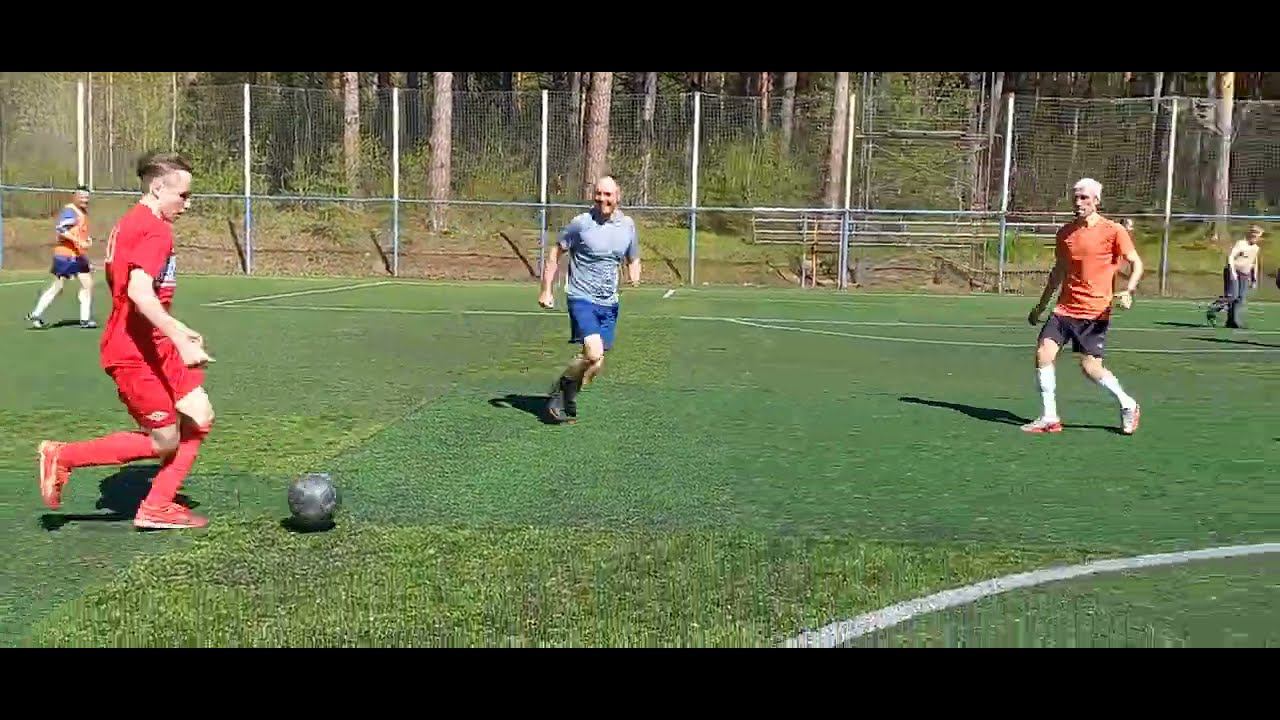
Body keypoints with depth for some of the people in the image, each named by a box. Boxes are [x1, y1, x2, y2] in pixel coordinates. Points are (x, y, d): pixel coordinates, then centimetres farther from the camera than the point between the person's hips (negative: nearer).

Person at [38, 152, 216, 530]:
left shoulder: (130, 223, 15)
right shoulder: (155, 230, -17)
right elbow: (140, 293, -30)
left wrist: (177, 329, 26)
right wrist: (182, 340, -32)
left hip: (154, 346, 10)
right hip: (136, 353, -10)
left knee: (200, 418, 7)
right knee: (164, 442, 0)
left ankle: (156, 507, 13)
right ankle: (63, 456, 11)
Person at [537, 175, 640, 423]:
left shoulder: (627, 225, 6)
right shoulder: (581, 223, -8)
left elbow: (633, 259, 21)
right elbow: (555, 253, 1)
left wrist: (634, 276, -2)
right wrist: (546, 290, -4)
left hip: (609, 303, 5)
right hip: (581, 298, -5)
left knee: (596, 363, 4)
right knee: (594, 353, -22)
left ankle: (568, 398, 25)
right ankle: (559, 392, 0)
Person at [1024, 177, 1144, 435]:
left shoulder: (1114, 231, -6)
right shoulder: (1065, 232, 9)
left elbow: (1136, 263, -3)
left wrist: (1128, 291, -21)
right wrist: (1041, 305, 22)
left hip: (1095, 311, -5)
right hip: (1065, 308, 5)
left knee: (1090, 367, -4)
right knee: (1043, 354, -10)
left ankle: (1128, 404, 22)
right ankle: (1050, 418, -1)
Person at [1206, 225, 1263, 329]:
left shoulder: (1256, 248, 15)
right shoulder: (1240, 244, -7)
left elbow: (1255, 264, 25)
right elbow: (1230, 257, -18)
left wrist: (1254, 279, 22)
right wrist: (1232, 271, -27)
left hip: (1245, 275, 7)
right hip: (1234, 273, -7)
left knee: (1241, 299, -1)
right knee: (1232, 296, -19)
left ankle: (1234, 322, 0)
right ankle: (1212, 311, -6)